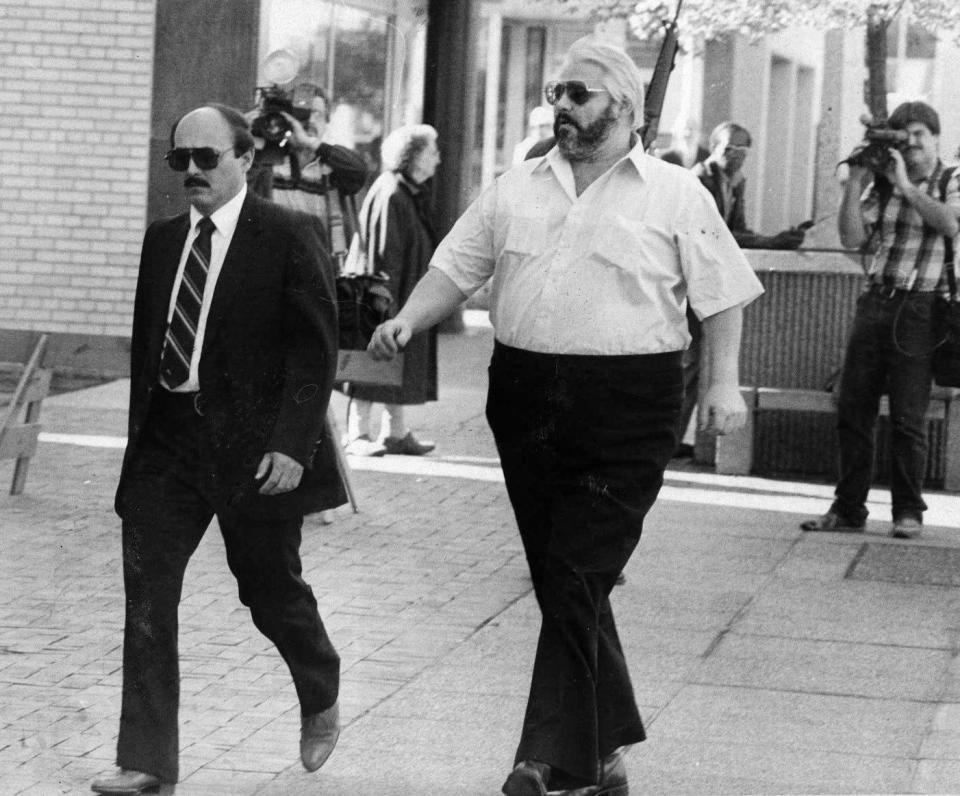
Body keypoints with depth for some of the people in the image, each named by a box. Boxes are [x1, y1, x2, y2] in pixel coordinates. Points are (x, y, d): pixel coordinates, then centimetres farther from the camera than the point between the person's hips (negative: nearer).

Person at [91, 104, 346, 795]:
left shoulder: (287, 236, -7)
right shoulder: (163, 240, 10)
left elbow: (315, 350, -10)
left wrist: (292, 443, -18)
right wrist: (142, 431, 12)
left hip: (253, 445, -5)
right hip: (167, 437, 5)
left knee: (272, 590, 9)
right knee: (146, 600, -3)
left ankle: (323, 700, 39)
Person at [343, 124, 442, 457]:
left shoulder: (413, 193, 11)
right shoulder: (390, 196, -19)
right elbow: (383, 255, -21)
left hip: (407, 297, 9)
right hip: (390, 294, -9)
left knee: (400, 366, 12)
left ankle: (396, 433, 18)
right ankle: (357, 434, 3)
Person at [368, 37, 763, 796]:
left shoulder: (676, 194, -1)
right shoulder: (517, 188, 11)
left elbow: (722, 293, -1)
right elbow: (457, 268, 11)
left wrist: (724, 382, -10)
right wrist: (409, 321, -5)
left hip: (625, 415, -5)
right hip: (526, 396, 5)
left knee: (578, 582, -10)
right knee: (558, 581, 11)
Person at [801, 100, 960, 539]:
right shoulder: (881, 185, 13)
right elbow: (852, 238, 4)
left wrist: (906, 186, -14)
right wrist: (854, 182, -2)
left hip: (920, 309, -4)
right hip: (875, 302, 4)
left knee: (907, 417, -5)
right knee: (853, 409, 3)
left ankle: (908, 511, 6)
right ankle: (848, 508, 11)